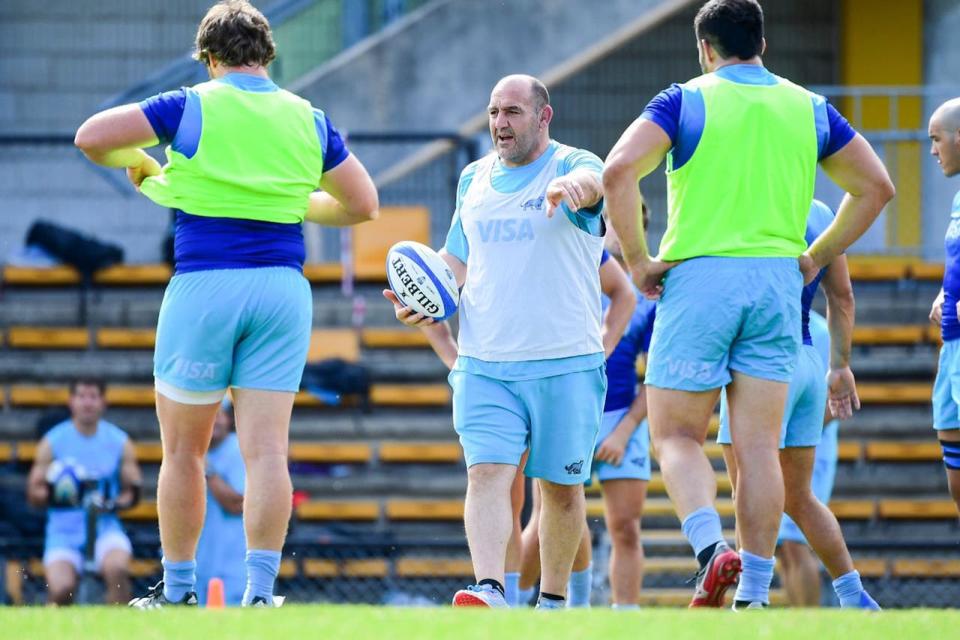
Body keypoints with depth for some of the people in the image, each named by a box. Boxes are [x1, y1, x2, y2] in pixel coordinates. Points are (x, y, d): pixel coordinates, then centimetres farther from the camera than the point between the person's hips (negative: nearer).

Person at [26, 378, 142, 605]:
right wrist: (53, 494, -22)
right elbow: (34, 493, 1)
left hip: (104, 525, 1)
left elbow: (133, 490, 7)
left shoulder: (120, 442, 5)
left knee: (118, 570, -31)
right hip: (64, 530, -1)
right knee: (60, 590, -24)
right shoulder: (52, 442, 1)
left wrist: (113, 503, -15)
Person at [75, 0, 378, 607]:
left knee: (183, 450, 8)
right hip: (282, 287, 3)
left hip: (204, 285, -3)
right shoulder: (309, 119, 9)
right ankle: (260, 592, -10)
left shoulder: (193, 107, -1)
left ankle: (178, 592, 13)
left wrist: (140, 163, 16)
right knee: (267, 449, -1)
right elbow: (363, 203, 16)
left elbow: (91, 136, -3)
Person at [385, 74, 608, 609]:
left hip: (565, 364, -3)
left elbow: (590, 181, -29)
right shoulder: (475, 179, 13)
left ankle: (554, 601, 21)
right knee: (488, 474, -14)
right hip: (483, 364, 3)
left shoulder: (573, 165, -3)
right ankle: (490, 592, -26)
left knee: (562, 486, 6)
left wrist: (569, 188, -53)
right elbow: (455, 262, 24)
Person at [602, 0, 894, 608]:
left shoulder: (685, 101, -1)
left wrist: (638, 260, -7)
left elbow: (619, 171, -15)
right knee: (759, 446, 3)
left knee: (676, 435, 5)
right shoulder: (808, 108, 11)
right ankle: (754, 594, 0)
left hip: (698, 278, -3)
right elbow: (876, 186, 15)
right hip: (778, 283, 3)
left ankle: (711, 546, -20)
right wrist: (814, 258, 16)